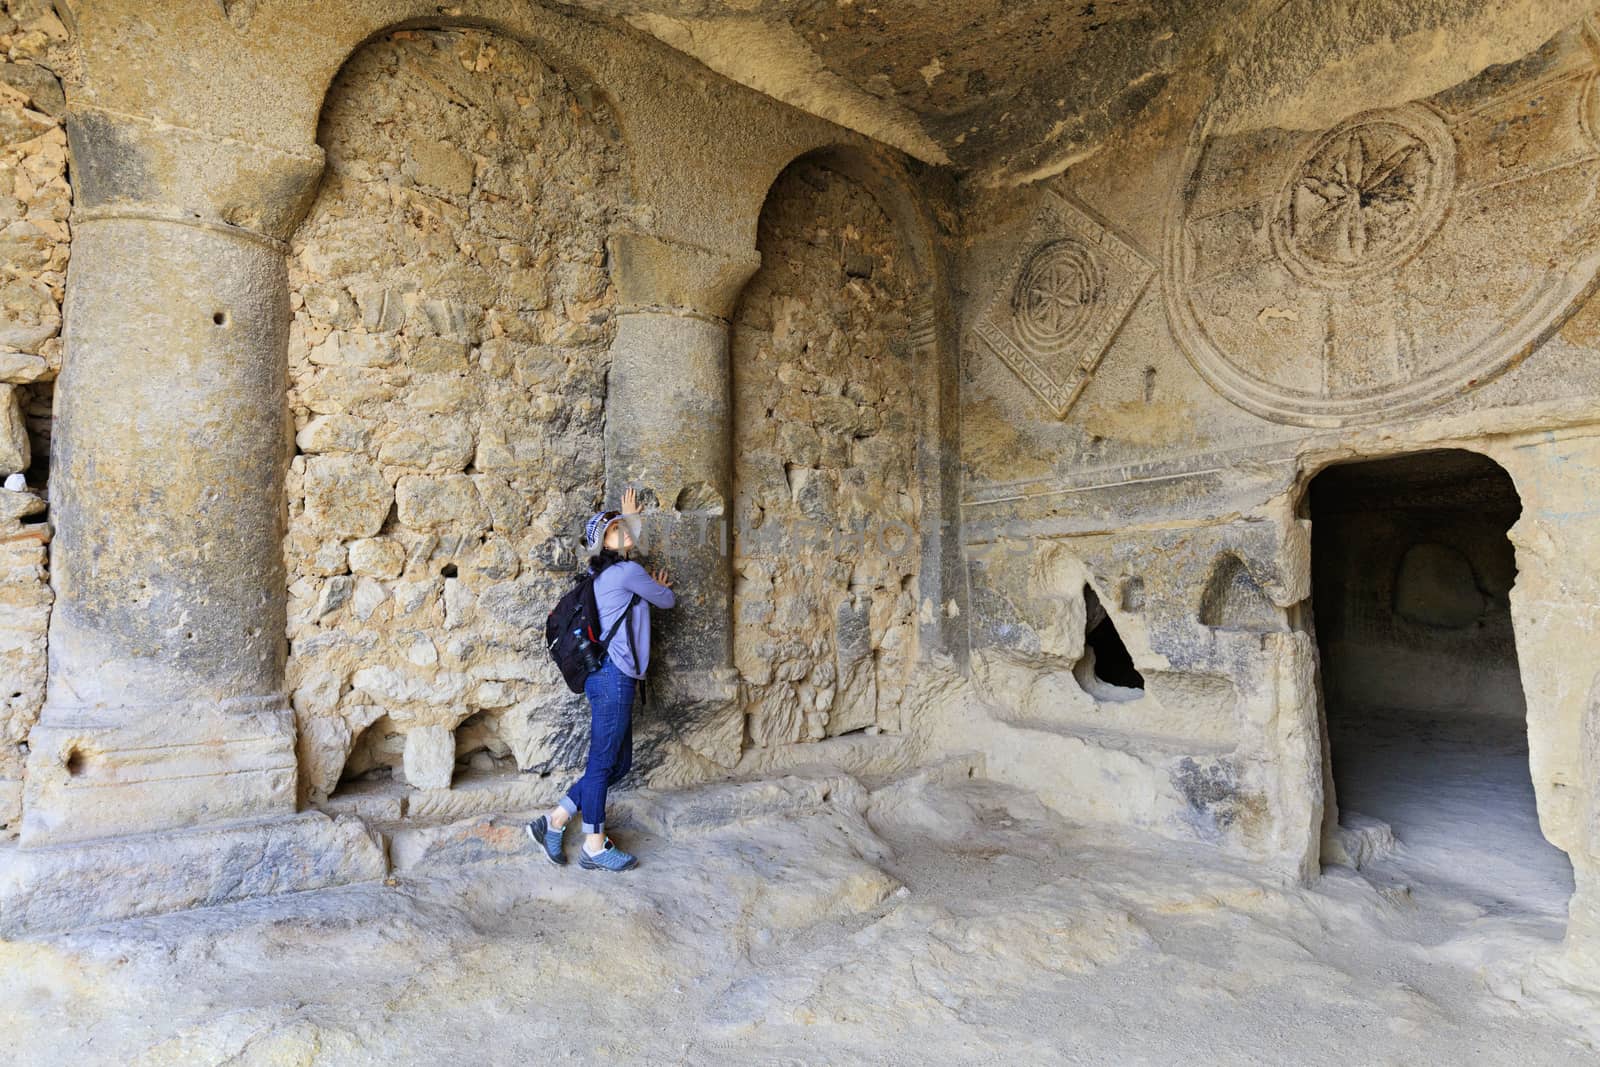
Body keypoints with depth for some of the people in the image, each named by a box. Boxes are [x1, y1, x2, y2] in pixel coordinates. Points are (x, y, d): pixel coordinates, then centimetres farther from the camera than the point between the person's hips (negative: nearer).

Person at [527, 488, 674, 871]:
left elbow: (626, 545, 41)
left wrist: (630, 516, 46)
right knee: (603, 763, 1)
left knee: (618, 764, 15)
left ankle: (554, 821, 21)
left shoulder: (604, 572, 16)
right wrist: (662, 587, 25)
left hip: (612, 677, 10)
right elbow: (666, 601, 3)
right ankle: (595, 847, 13)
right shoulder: (627, 571, -10)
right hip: (613, 677, -10)